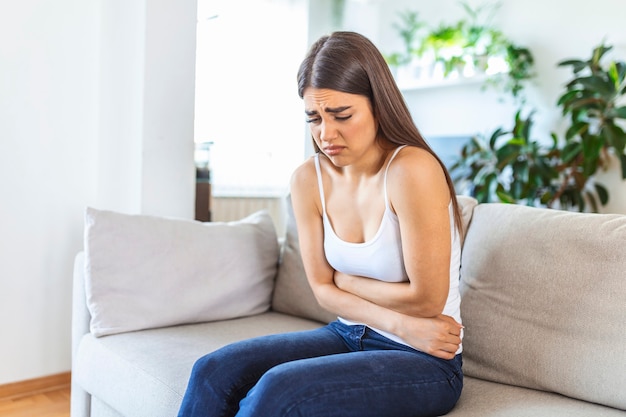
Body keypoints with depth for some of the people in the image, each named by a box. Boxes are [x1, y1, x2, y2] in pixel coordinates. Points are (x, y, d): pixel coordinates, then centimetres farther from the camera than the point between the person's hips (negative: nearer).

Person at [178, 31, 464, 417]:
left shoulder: (411, 170, -21)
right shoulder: (308, 179, -3)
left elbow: (426, 299, -18)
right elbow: (324, 290, 0)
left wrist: (345, 280, -4)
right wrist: (399, 324, -14)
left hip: (424, 364, -5)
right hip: (348, 337, 5)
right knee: (214, 371, -11)